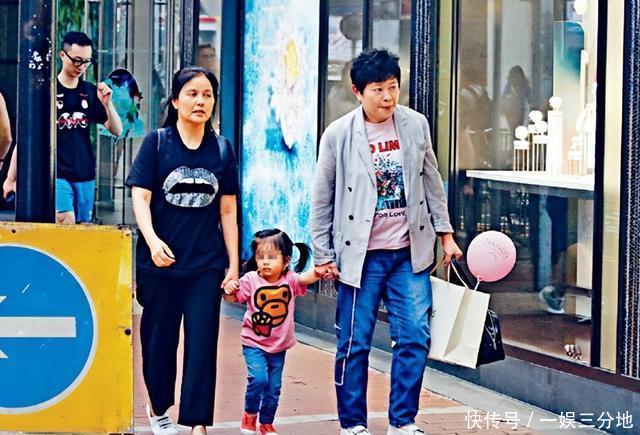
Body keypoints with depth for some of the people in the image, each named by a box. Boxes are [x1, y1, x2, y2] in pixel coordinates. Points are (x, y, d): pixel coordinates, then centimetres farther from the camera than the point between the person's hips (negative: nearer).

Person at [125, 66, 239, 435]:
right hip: (161, 262, -1)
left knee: (202, 342, -4)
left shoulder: (222, 149, 7)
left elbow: (228, 210, 9)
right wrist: (152, 239, -23)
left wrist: (234, 264, 5)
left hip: (207, 264, 1)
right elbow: (140, 197, -6)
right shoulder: (156, 143, 0)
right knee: (159, 338, 10)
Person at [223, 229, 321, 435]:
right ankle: (250, 414, 7)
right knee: (258, 379, -19)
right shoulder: (251, 280, -11)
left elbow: (304, 279, -24)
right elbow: (234, 297, -13)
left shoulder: (289, 279, -7)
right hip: (254, 343, -2)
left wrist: (318, 271, -45)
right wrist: (229, 290, -36)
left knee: (274, 387, 9)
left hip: (279, 345, 3)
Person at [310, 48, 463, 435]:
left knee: (415, 338, -1)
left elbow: (432, 183, 12)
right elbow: (322, 201, 0)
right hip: (361, 255, -3)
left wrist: (446, 234, 10)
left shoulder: (416, 125, 1)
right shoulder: (339, 135, -7)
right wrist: (323, 255, 0)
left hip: (409, 252, 3)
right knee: (355, 344, 2)